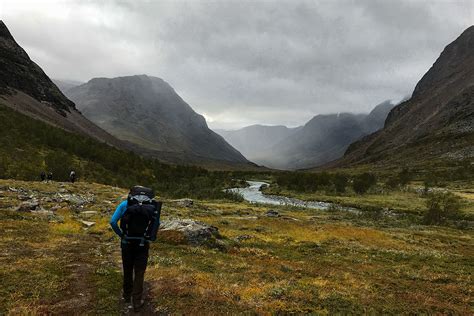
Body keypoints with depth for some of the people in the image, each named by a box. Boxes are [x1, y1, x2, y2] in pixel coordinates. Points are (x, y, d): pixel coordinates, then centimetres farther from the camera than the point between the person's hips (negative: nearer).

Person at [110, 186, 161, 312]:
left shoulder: (125, 204, -2)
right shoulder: (153, 206, 2)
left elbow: (113, 222, -9)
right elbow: (157, 224, 3)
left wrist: (121, 235, 3)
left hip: (127, 243, 0)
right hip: (143, 244, 0)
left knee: (127, 270, 21)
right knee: (139, 273, 13)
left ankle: (127, 296, 39)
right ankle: (137, 302, 19)